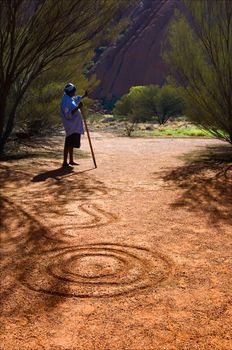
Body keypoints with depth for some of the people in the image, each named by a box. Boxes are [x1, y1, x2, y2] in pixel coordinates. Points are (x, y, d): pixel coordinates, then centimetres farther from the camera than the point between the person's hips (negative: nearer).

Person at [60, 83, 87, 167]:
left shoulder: (70, 99, 12)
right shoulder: (66, 101, -18)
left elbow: (77, 99, 36)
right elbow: (68, 114, -26)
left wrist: (84, 96, 42)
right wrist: (77, 108, -32)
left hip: (75, 125, 10)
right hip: (71, 126, -10)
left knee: (72, 144, 16)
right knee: (68, 144, -8)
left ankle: (71, 161, 26)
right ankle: (65, 162, -6)